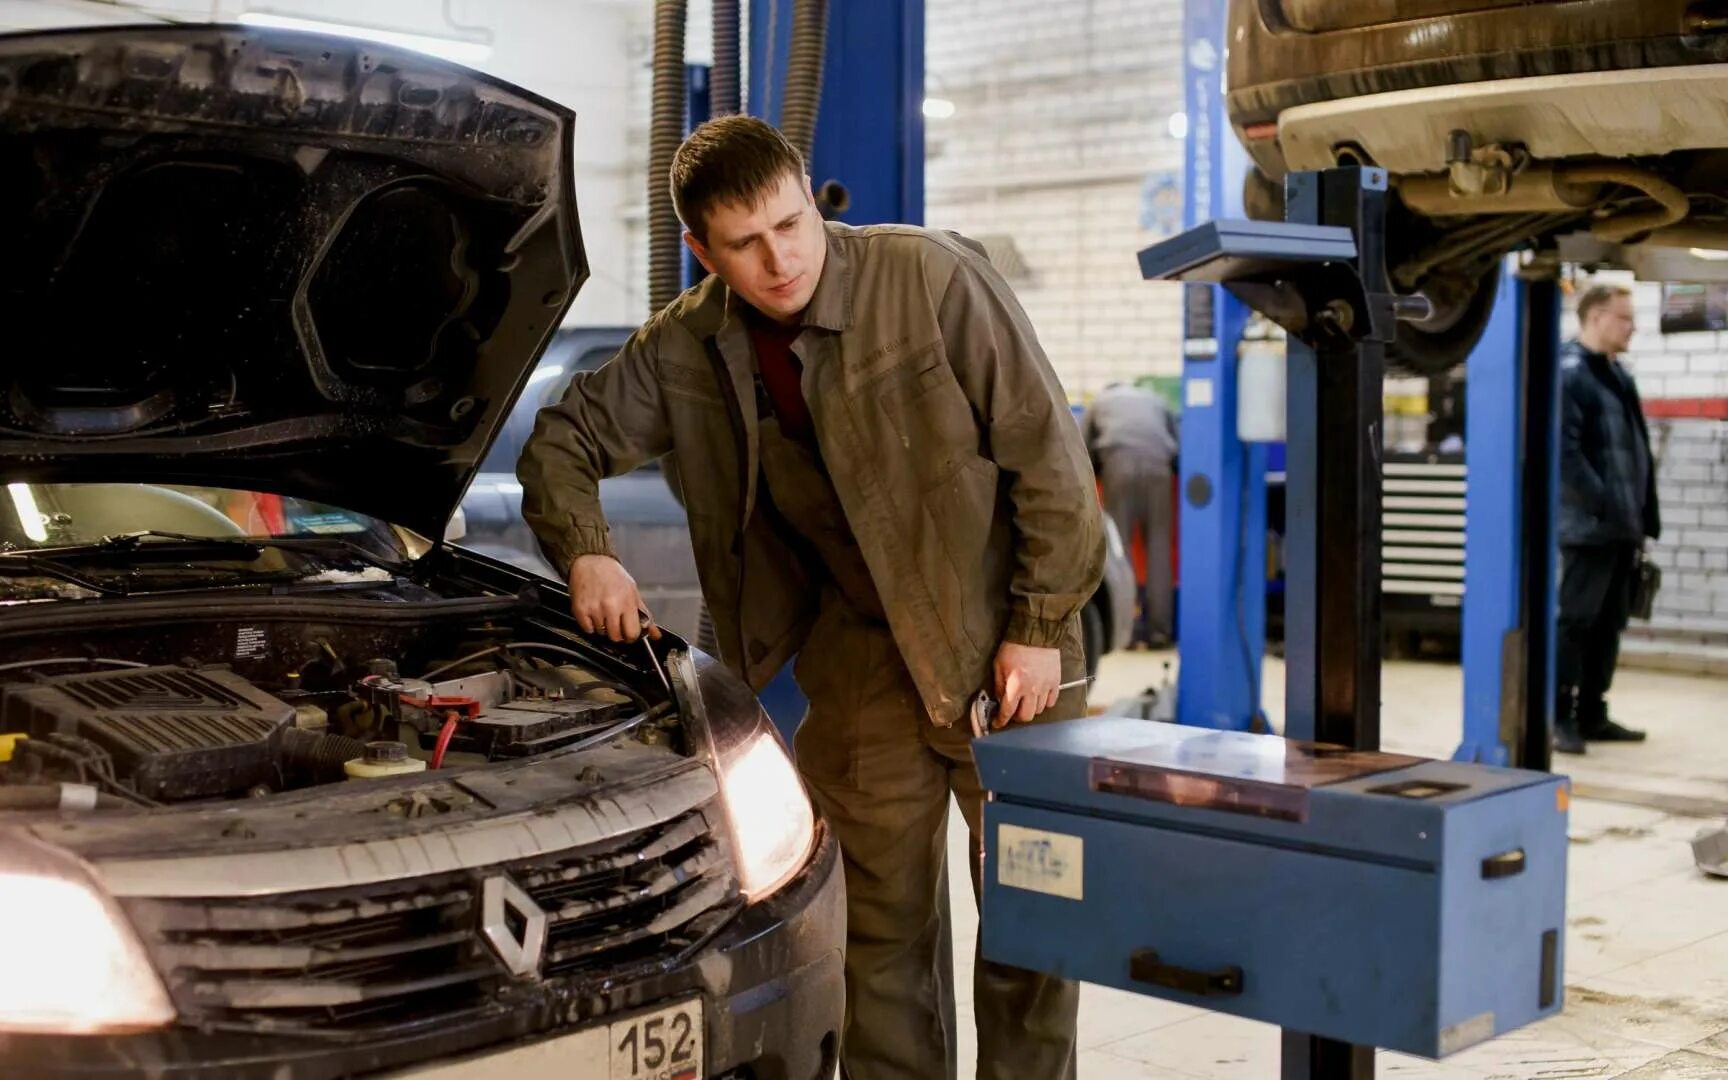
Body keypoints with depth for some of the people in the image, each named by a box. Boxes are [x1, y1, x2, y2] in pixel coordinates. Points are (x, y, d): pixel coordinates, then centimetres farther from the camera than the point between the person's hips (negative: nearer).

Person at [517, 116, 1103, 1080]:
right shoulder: (688, 349, -3)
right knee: (881, 914, 8)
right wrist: (587, 552, -9)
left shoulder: (937, 278, -17)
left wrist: (1040, 627, -13)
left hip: (1002, 641, -3)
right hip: (861, 652, 4)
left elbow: (1046, 451, -14)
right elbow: (566, 437, 10)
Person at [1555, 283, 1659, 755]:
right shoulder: (1568, 373, -10)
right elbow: (1565, 451, -19)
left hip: (1622, 527, 9)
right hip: (1589, 526, -9)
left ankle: (1592, 715, 19)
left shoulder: (1617, 375, 17)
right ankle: (1560, 717, -1)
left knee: (1609, 623, 12)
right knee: (1576, 621, -6)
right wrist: (1604, 506, -21)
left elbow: (1635, 451, 19)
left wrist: (1642, 516, 13)